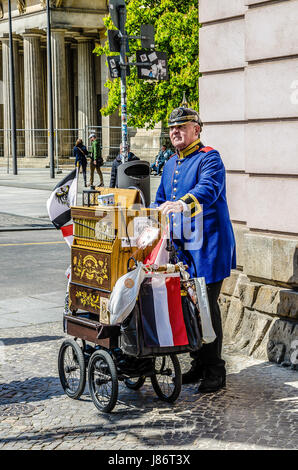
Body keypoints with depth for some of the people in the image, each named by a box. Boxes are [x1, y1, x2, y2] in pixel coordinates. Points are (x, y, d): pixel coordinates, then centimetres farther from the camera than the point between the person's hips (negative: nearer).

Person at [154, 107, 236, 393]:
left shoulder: (209, 158, -8)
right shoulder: (170, 165, 19)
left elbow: (209, 188, -27)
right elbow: (160, 202, 29)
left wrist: (183, 203, -44)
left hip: (208, 246, -8)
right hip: (180, 246, 8)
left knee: (206, 307, -6)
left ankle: (215, 372, 3)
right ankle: (198, 365, 21)